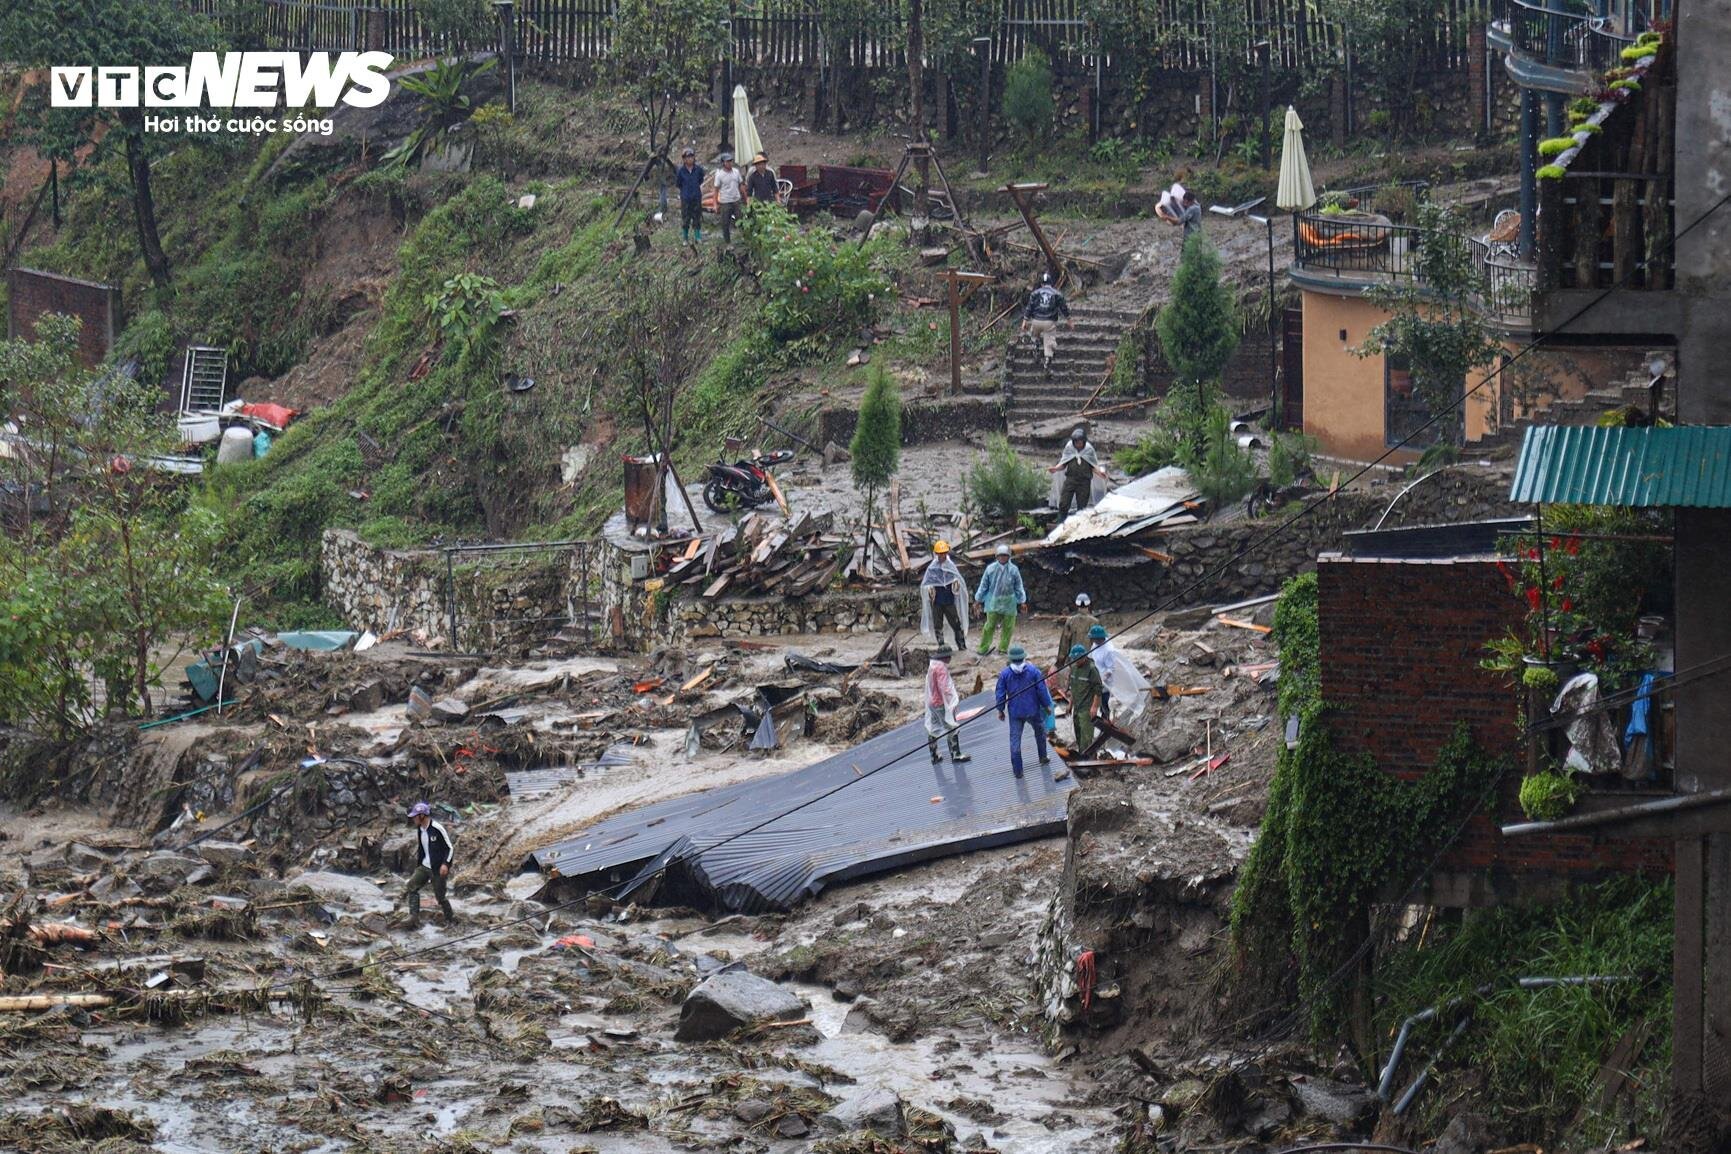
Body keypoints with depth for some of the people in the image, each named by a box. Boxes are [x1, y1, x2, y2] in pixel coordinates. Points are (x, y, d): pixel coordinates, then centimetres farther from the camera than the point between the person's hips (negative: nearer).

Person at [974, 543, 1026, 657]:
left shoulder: (1013, 570, -2)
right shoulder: (991, 569, -3)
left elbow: (1018, 588, 7)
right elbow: (983, 585, 6)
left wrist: (1021, 602, 10)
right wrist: (980, 600, 9)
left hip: (1009, 603, 2)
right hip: (993, 602, -2)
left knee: (1008, 627, 5)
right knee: (990, 625, -4)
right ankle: (983, 649, 2)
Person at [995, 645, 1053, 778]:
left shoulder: (1004, 673, -8)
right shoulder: (1033, 671, -10)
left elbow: (1001, 693, -3)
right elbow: (1042, 691, -7)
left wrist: (1000, 710, 10)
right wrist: (1047, 705, 8)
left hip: (1015, 712, 0)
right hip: (1033, 710, 0)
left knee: (1015, 740, 7)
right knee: (1040, 733, 25)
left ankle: (1017, 770, 8)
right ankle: (1043, 759, 39)